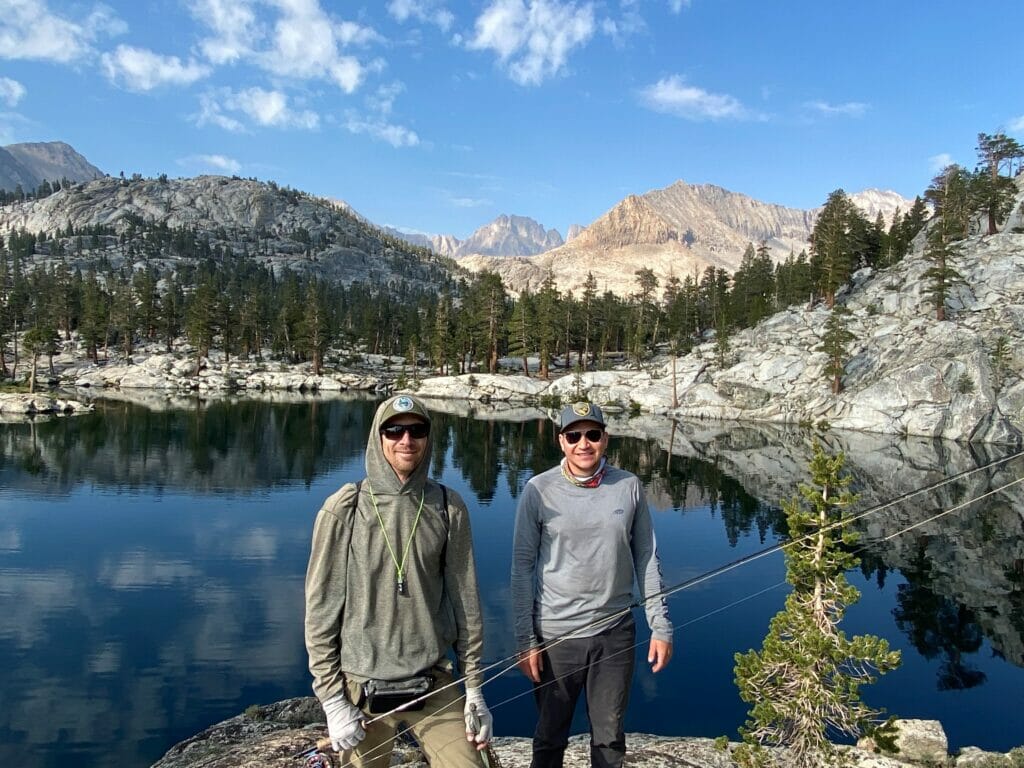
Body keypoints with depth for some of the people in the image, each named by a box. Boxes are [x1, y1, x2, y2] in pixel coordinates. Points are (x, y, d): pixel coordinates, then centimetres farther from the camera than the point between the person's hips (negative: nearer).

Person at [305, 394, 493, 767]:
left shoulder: (449, 508, -3)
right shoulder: (343, 509, -8)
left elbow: (465, 600, 1)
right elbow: (321, 607, -5)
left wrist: (474, 688, 3)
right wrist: (332, 698, -6)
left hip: (434, 683, 1)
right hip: (362, 686, -1)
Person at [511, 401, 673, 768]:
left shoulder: (629, 487, -3)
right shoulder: (538, 490, -9)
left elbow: (646, 559, 3)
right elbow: (522, 567, -5)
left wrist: (660, 626, 2)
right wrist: (525, 639, -6)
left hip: (615, 634, 2)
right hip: (555, 635, -1)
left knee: (609, 736, 16)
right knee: (550, 736, 14)